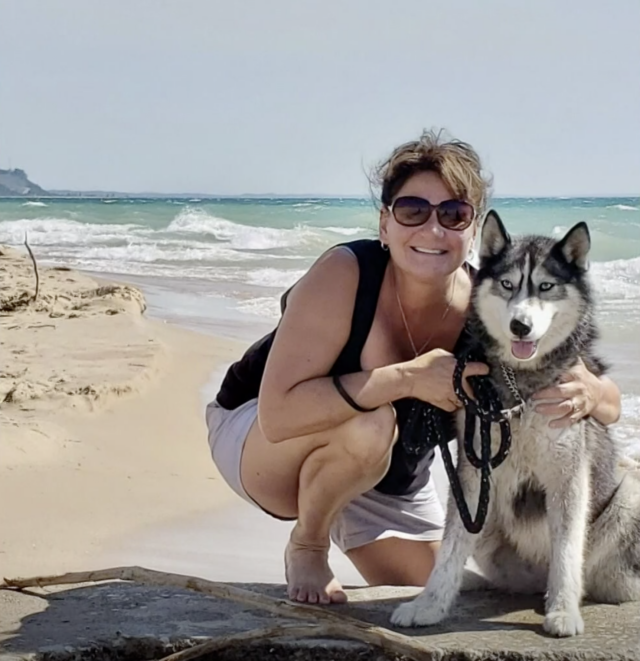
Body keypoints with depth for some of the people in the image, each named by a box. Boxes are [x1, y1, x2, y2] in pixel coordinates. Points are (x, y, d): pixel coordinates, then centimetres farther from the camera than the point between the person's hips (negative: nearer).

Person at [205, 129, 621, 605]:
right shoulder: (344, 275, -32)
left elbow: (609, 401, -15)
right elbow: (277, 414, -40)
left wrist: (586, 394, -40)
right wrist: (406, 378, -46)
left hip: (391, 481, 5)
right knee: (369, 425, -36)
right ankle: (306, 548, -7)